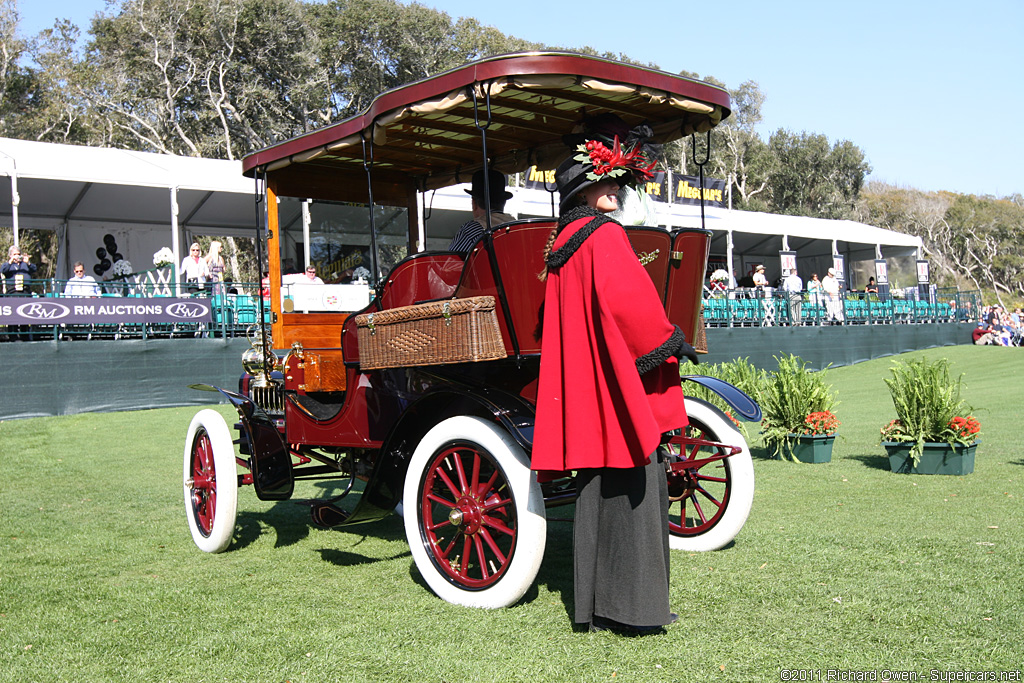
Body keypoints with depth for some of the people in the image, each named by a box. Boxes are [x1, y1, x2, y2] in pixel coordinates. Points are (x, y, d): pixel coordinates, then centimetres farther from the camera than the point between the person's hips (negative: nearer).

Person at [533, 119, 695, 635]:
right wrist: (670, 340, -10)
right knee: (633, 494, -2)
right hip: (620, 387, -9)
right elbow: (627, 301, -23)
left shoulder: (561, 244, 16)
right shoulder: (604, 236, -11)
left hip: (587, 398, 9)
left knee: (599, 494, 13)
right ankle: (633, 606, 4)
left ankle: (596, 603, 19)